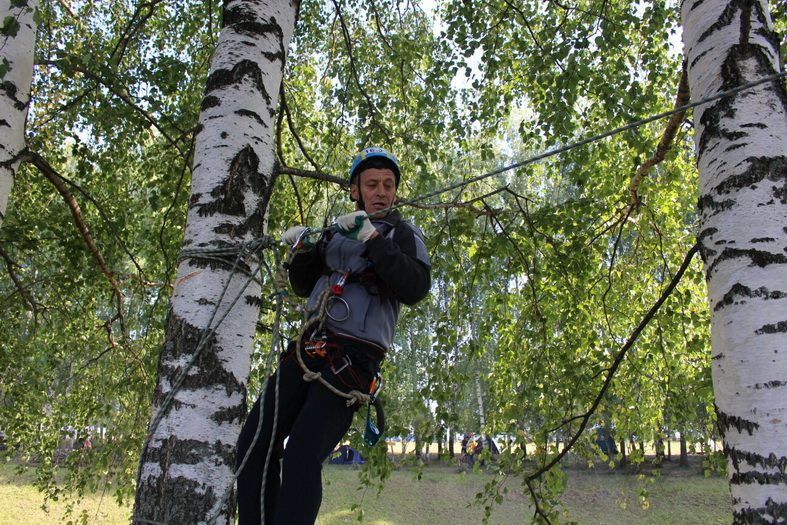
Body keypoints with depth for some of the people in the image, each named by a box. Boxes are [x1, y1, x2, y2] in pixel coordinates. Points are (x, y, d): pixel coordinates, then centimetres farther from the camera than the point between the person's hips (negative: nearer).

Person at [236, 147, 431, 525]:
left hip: (353, 358, -5)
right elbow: (304, 287, 23)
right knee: (255, 441, -5)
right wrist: (303, 250, 3)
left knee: (301, 455, -20)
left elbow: (416, 289, -12)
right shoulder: (339, 230, 19)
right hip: (309, 346, 5)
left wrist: (373, 240, -21)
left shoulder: (404, 234, 6)